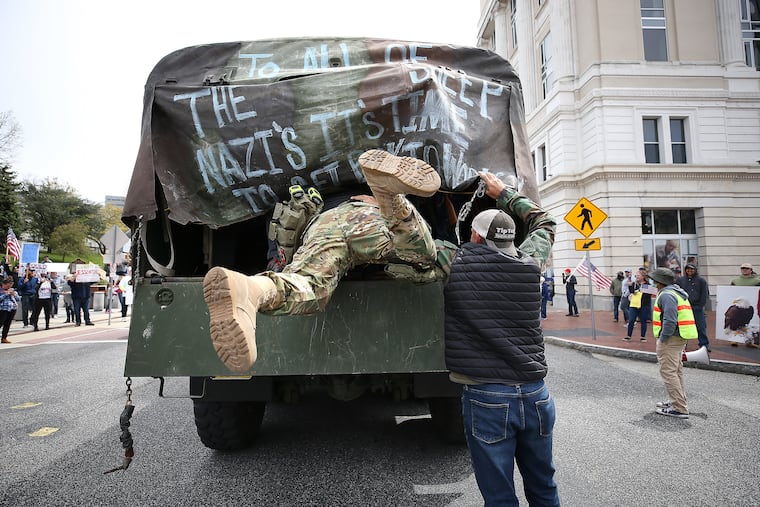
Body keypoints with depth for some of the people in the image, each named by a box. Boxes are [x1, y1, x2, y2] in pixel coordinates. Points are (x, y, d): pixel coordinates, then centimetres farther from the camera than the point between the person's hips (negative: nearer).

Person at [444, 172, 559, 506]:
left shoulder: (453, 264, -8)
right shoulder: (530, 263, 3)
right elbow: (544, 222, 23)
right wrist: (503, 193, 33)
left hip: (486, 398, -4)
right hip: (535, 394, 4)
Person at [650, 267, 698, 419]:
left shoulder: (666, 295, -16)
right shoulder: (678, 293, 18)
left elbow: (670, 320, -26)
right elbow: (680, 316, 19)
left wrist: (663, 338, -19)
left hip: (670, 338, -11)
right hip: (680, 338, 11)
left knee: (668, 371, -8)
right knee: (676, 370, 20)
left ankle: (680, 409, -6)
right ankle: (678, 401, 32)